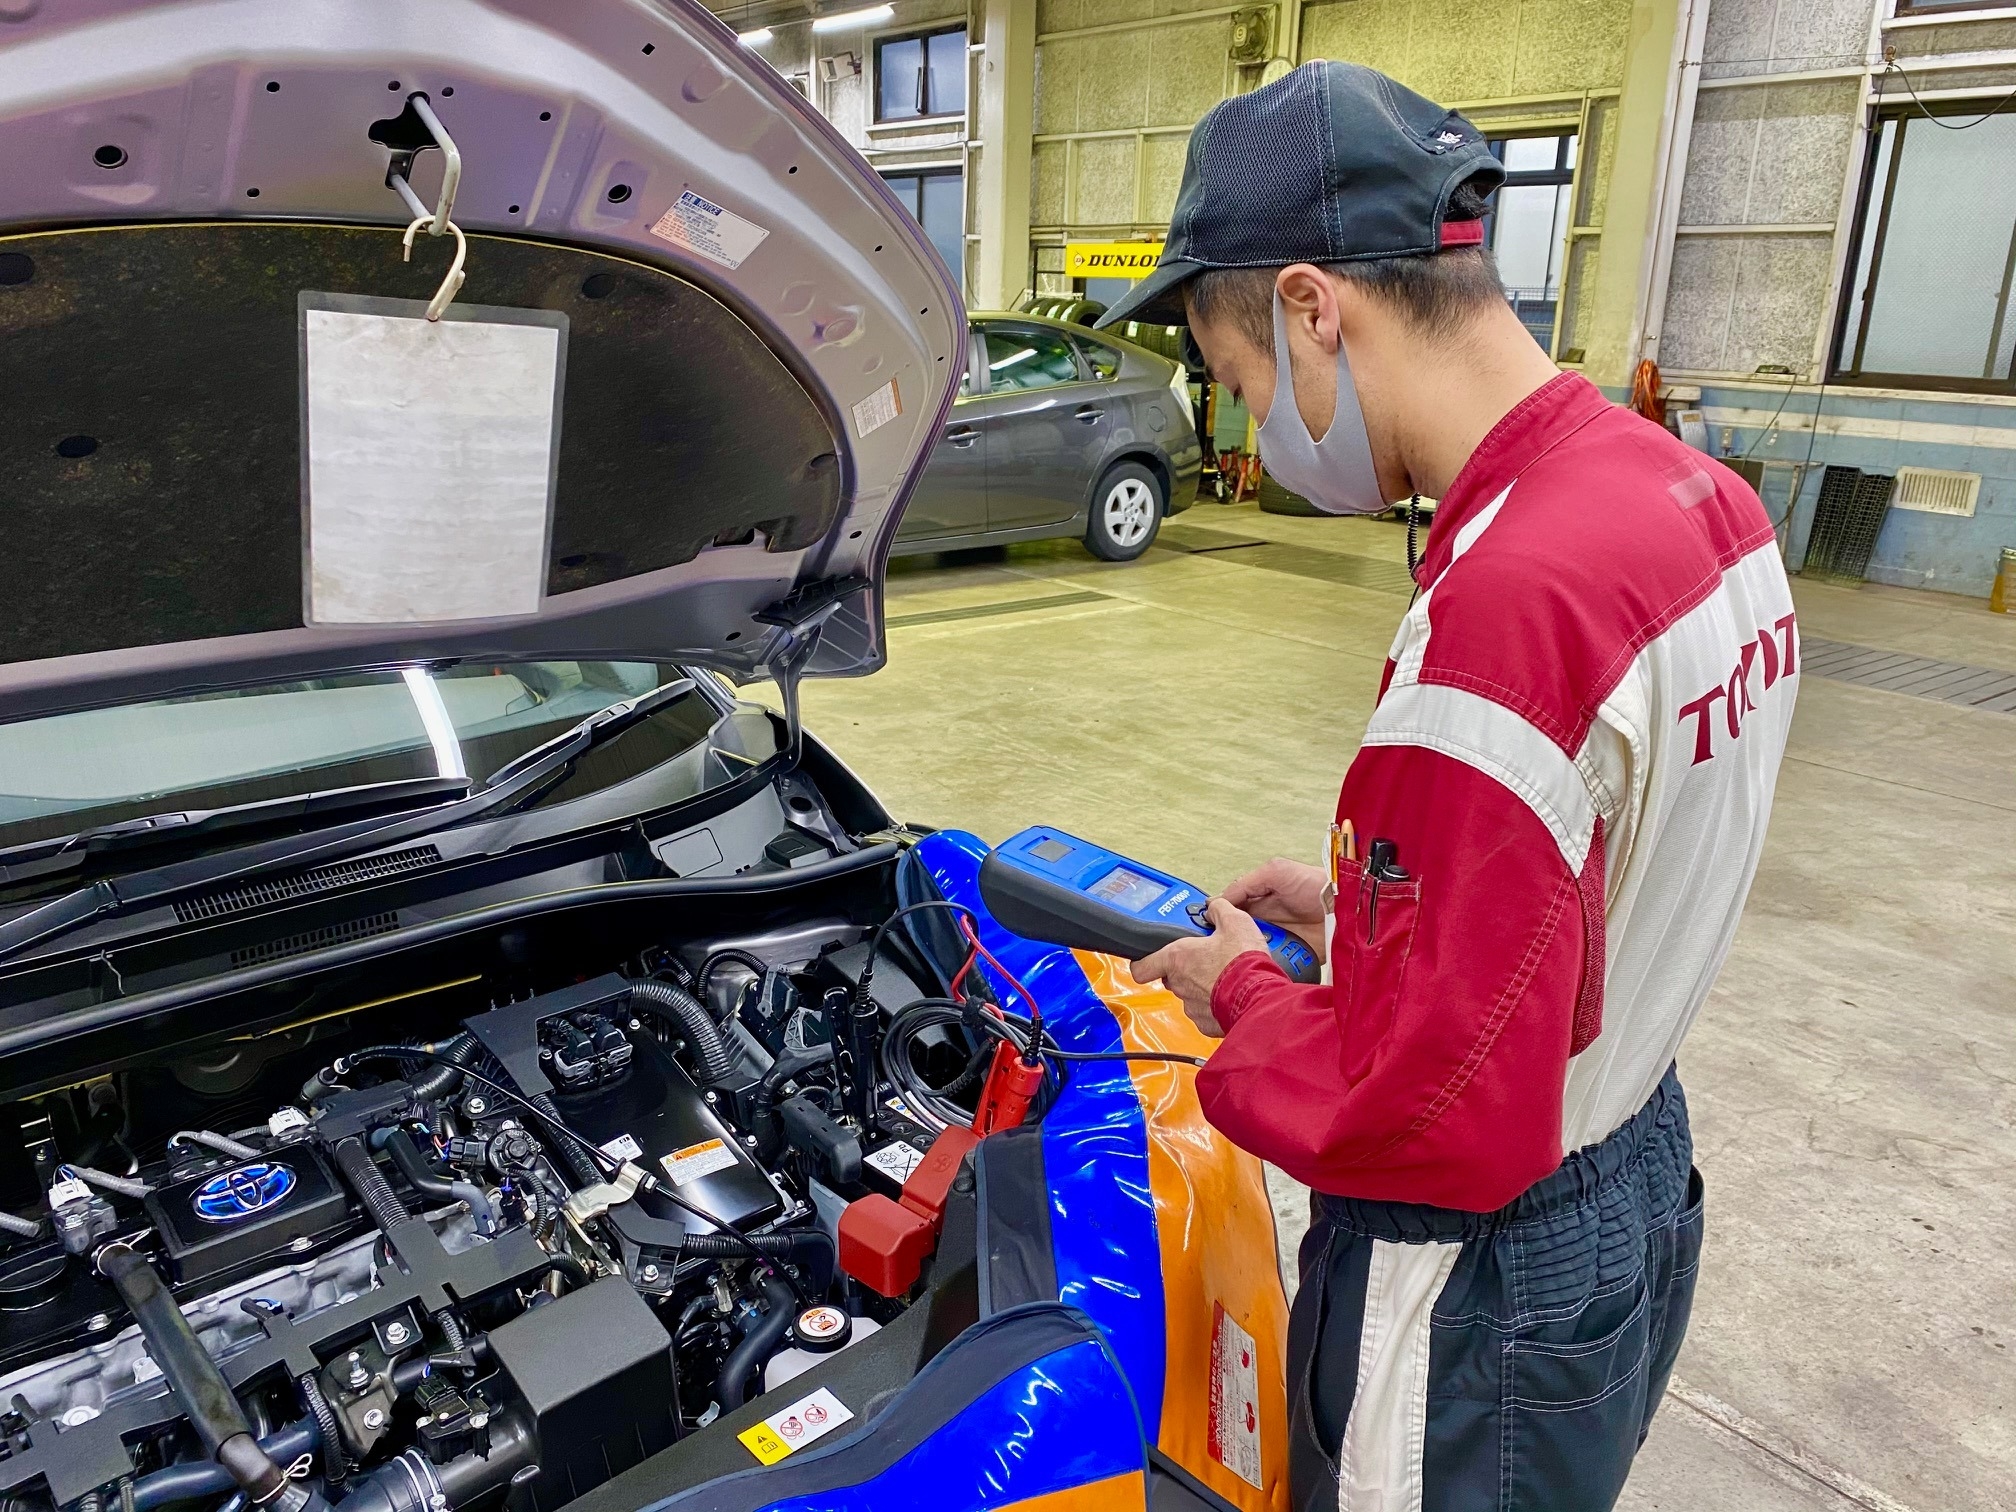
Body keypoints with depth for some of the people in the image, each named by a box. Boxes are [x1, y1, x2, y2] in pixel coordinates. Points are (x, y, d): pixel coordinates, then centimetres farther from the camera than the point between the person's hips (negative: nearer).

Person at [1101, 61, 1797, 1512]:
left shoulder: (1505, 602, -33)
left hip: (1482, 1270, -8)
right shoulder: (1698, 495, -2)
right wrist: (1364, 896, 7)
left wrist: (1242, 991, -13)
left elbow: (1427, 1114, -30)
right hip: (1643, 1180, 9)